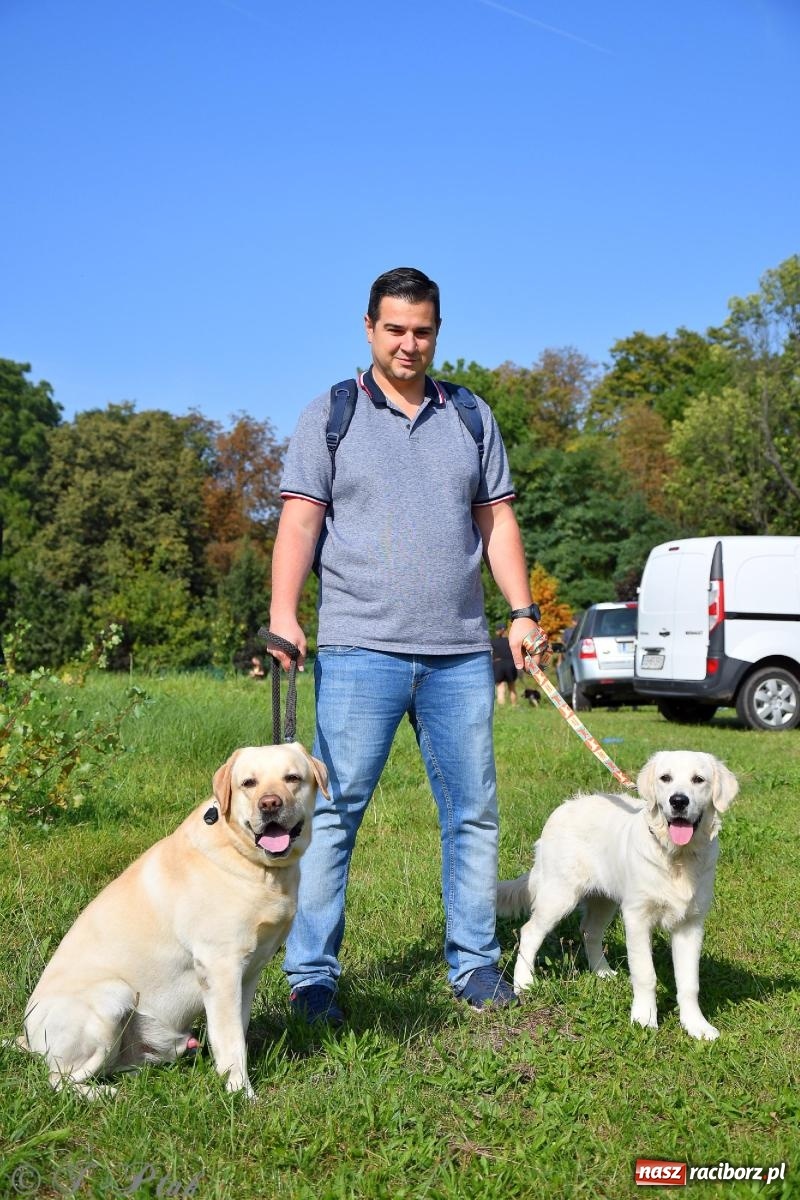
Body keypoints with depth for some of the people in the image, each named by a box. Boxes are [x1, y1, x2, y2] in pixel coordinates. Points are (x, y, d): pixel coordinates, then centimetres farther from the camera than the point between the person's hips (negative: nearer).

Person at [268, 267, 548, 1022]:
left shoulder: (471, 418, 15)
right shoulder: (330, 416, 6)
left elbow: (496, 520, 15)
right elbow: (299, 522, -1)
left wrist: (522, 610, 6)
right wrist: (283, 613, -14)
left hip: (461, 654, 4)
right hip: (360, 649, -3)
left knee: (473, 812, 8)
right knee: (333, 811, -4)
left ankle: (474, 964, 21)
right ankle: (310, 976, 7)